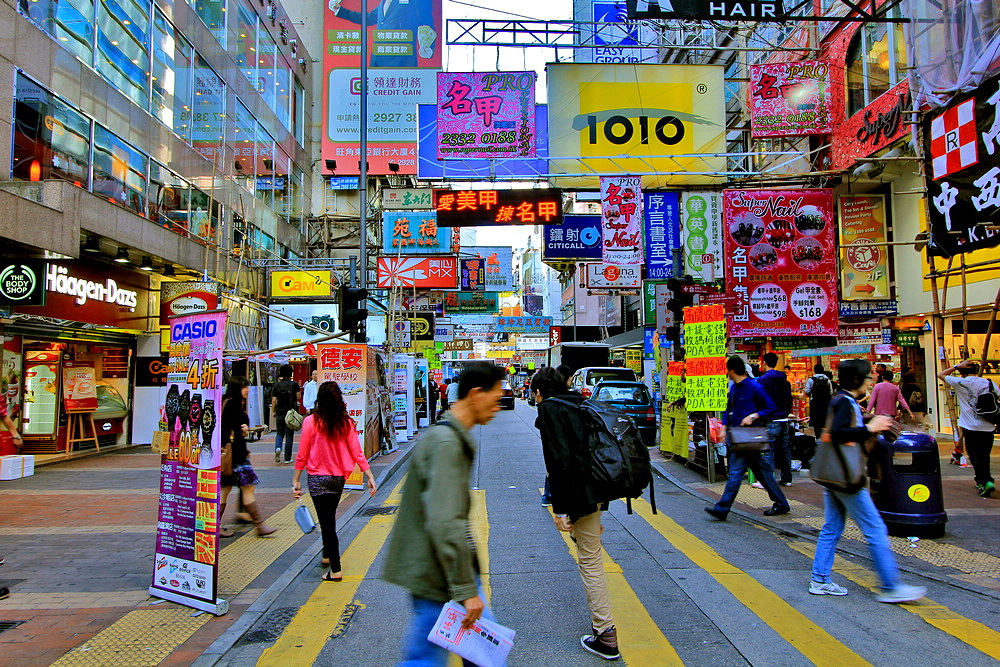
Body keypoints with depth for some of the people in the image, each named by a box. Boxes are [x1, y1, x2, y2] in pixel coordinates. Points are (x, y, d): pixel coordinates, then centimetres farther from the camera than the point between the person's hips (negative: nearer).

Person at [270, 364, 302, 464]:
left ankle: (278, 448, -13)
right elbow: (299, 397, -3)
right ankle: (287, 458, 6)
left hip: (279, 413, 2)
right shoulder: (294, 384, -6)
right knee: (289, 435, 5)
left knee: (280, 433, 16)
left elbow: (274, 400, 1)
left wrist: (273, 412, 10)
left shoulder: (277, 385, 1)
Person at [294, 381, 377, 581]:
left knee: (326, 521, 1)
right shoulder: (346, 423, -5)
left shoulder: (311, 422, -12)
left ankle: (335, 569, 0)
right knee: (329, 517, 24)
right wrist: (370, 477, 0)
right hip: (339, 477, 4)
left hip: (318, 478, -4)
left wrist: (296, 481, 0)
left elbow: (302, 455, -8)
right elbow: (357, 453, -5)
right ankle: (328, 555, 41)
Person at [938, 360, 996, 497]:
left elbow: (941, 375, 7)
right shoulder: (990, 383, 4)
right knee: (984, 455, 15)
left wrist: (957, 366, 7)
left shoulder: (961, 383, -6)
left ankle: (986, 481, -13)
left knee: (975, 456, 1)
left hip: (971, 427, -4)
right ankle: (982, 481, 25)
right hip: (988, 427, 4)